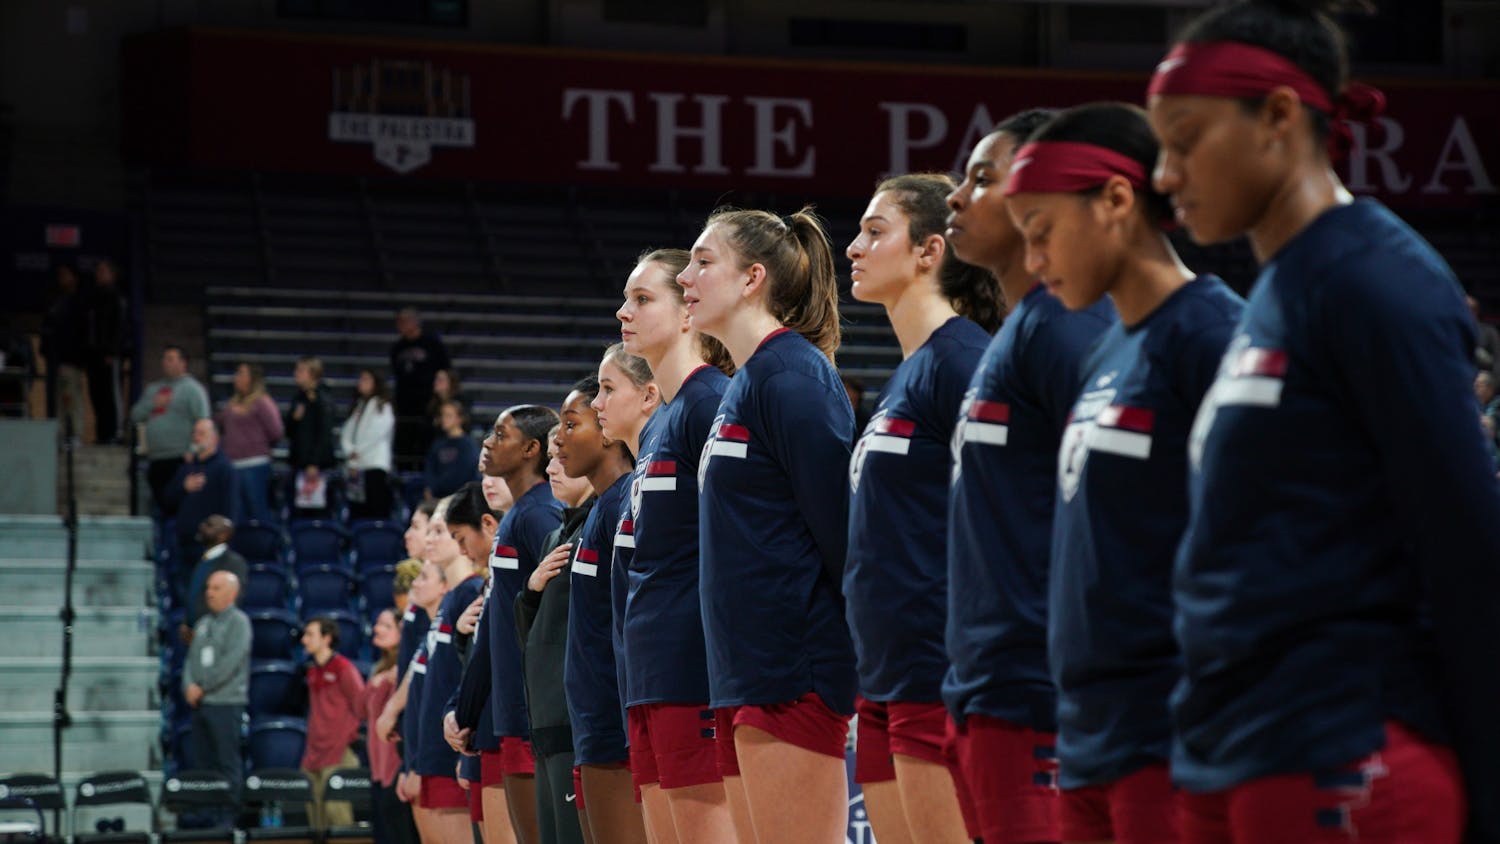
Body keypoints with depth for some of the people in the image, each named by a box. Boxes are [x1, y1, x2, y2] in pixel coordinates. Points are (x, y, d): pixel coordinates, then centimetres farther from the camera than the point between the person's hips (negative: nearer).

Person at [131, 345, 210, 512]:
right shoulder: (153, 389, 21)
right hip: (155, 460, 7)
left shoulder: (192, 389, -2)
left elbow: (203, 423, -10)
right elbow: (135, 415, 16)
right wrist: (152, 404, -2)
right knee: (160, 506, 9)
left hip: (180, 460, -7)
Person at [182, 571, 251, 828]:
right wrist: (189, 685, -5)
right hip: (200, 703, 7)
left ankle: (228, 815, -4)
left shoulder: (238, 621, -4)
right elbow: (191, 659, 15)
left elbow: (231, 660, -14)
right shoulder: (203, 624, 17)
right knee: (202, 763, 8)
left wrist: (202, 687, -12)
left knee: (228, 763, -6)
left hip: (226, 702, -7)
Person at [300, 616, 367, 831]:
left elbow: (362, 705, -9)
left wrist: (348, 733, -9)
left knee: (336, 809, -12)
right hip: (314, 755, 8)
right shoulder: (313, 671, 16)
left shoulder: (343, 668, -8)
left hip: (338, 755, -8)